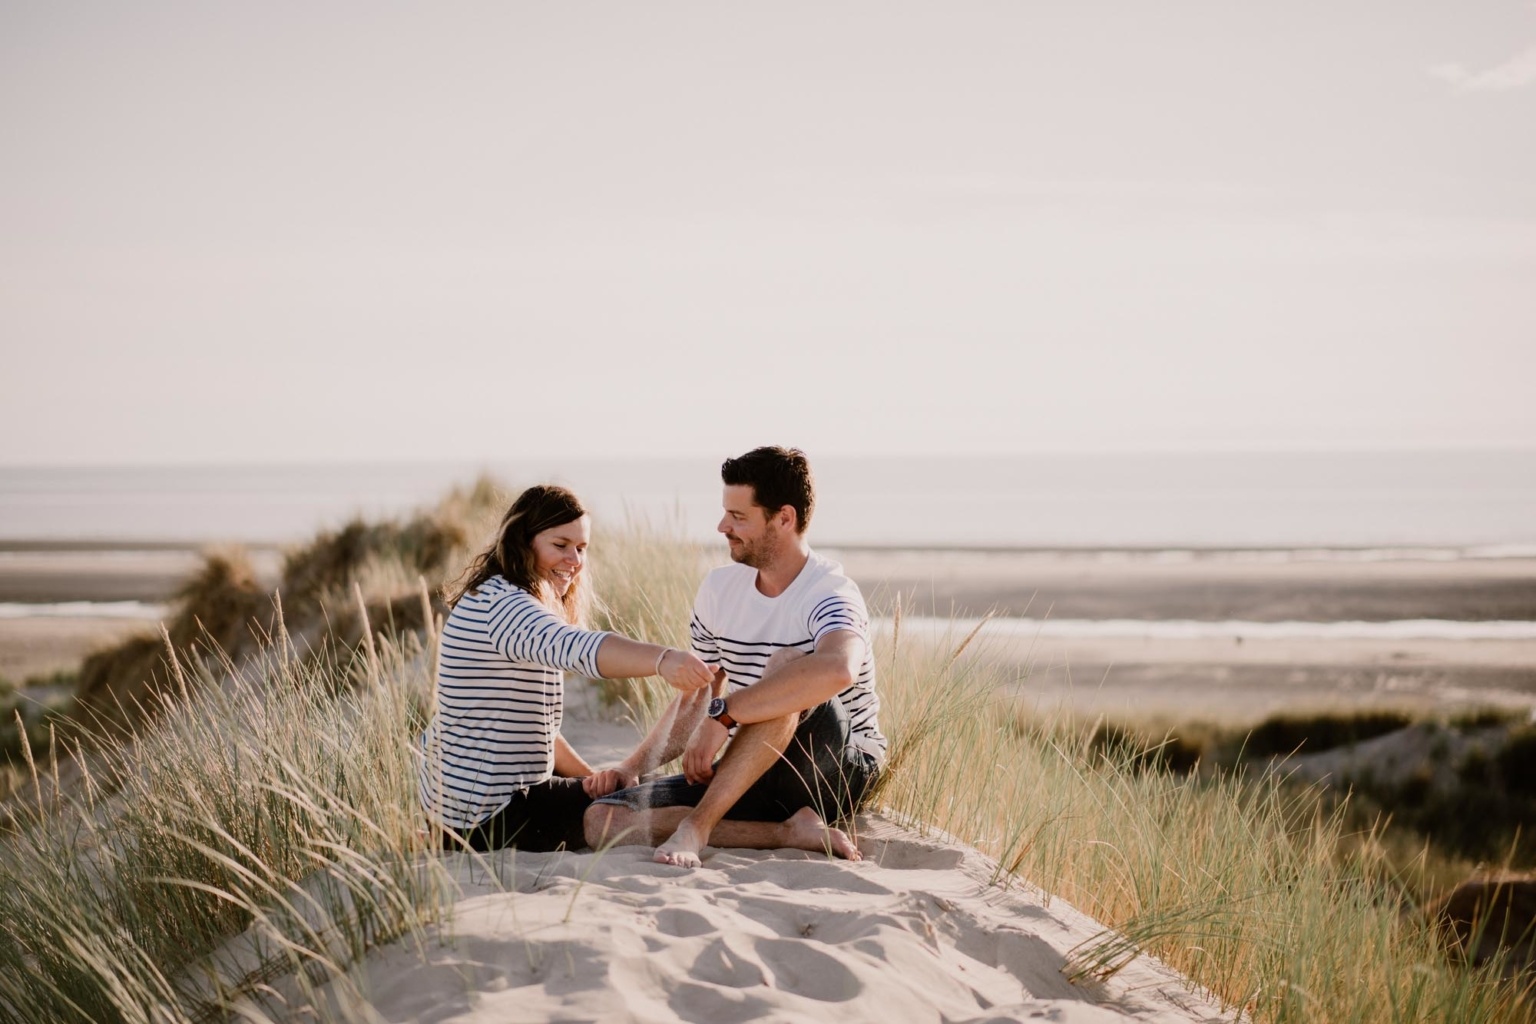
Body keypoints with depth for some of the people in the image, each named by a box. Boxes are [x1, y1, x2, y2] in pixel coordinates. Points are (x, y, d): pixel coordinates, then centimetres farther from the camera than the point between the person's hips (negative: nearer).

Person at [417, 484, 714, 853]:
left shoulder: (497, 600, 15)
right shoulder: (502, 604, -20)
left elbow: (533, 726, 17)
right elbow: (576, 648, -42)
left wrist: (589, 777, 4)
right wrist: (663, 660, -57)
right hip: (491, 818, -11)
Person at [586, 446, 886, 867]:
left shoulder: (829, 594, -18)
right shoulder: (719, 588, 5)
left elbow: (838, 670, -43)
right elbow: (696, 697, 15)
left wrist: (722, 715, -40)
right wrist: (628, 770, 4)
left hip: (840, 772, -7)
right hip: (753, 775, 7)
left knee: (785, 666, -35)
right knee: (603, 820, -13)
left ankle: (696, 827, -31)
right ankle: (788, 833, -19)